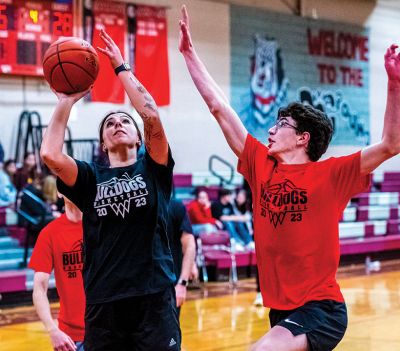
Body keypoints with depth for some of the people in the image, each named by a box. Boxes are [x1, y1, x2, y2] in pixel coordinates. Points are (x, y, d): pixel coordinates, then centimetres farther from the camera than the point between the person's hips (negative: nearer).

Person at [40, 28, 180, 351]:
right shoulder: (91, 178, 11)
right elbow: (49, 155, -8)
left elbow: (151, 115, -8)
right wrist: (66, 102, 3)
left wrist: (121, 68, -1)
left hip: (155, 294, -1)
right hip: (103, 300, 1)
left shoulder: (153, 169, 9)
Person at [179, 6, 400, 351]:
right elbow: (219, 108, 9)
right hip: (280, 308, 7)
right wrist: (189, 52, 11)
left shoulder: (328, 174, -8)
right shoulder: (262, 165, 6)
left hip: (321, 309, -7)